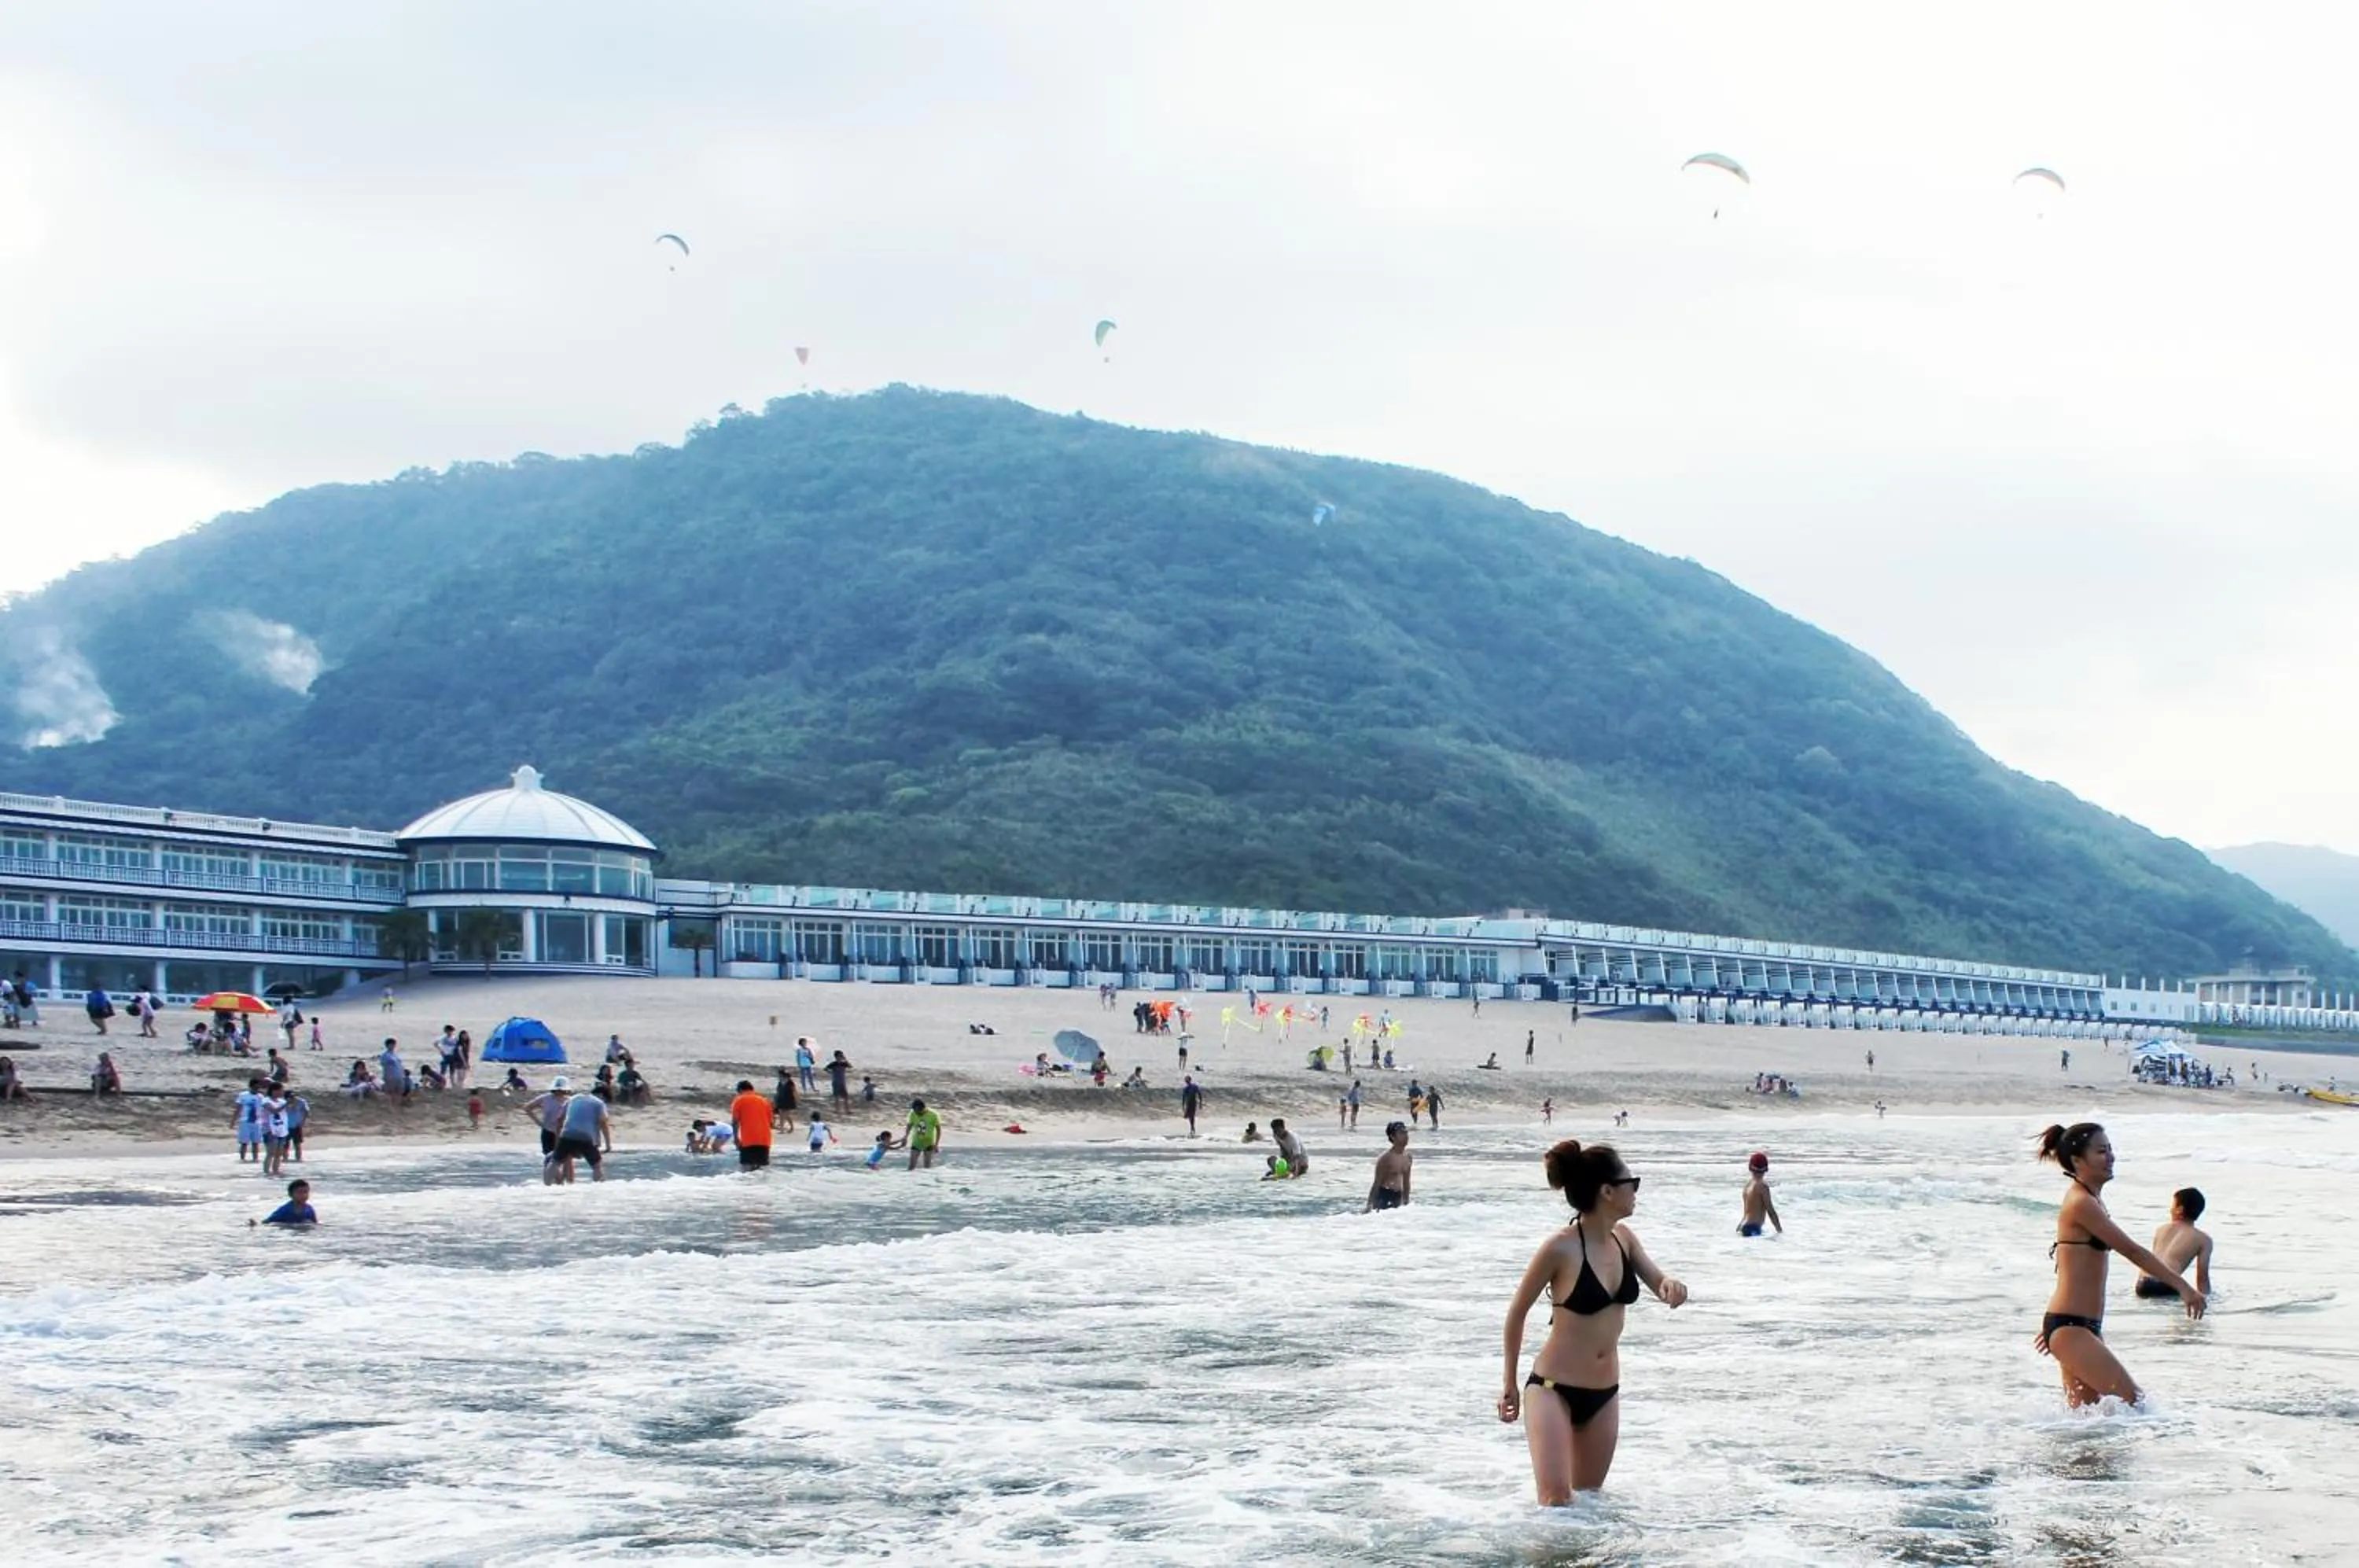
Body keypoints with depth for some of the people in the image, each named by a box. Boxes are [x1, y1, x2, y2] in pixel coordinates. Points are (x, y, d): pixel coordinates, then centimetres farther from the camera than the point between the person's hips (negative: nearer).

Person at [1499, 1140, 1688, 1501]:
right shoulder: (1561, 1248, -18)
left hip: (1605, 1392, 7)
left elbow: (1657, 1281, 12)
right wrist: (1510, 1382, 1)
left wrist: (1670, 1285, -16)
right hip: (1555, 1389, -7)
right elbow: (1517, 1312, -7)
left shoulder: (1623, 1238, 0)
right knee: (1557, 1502, -17)